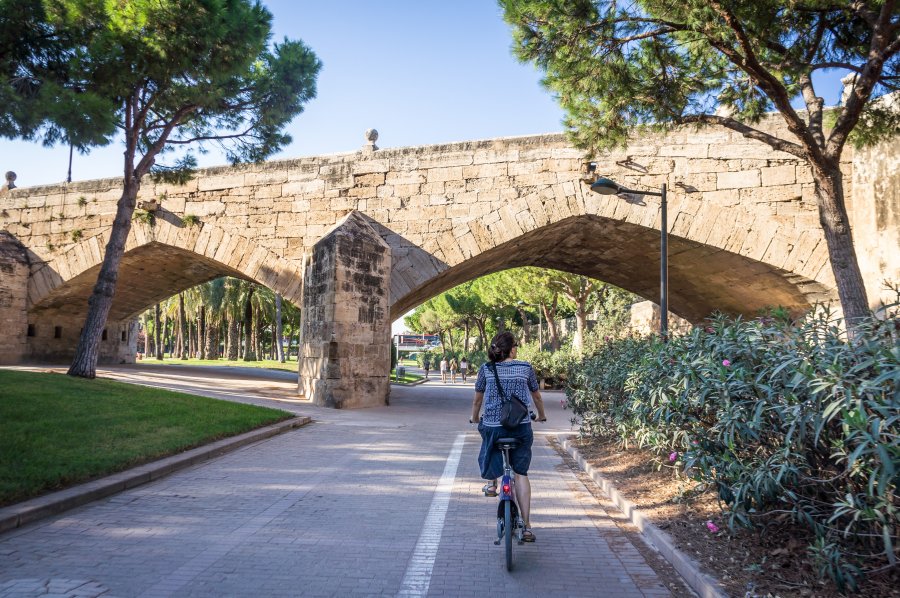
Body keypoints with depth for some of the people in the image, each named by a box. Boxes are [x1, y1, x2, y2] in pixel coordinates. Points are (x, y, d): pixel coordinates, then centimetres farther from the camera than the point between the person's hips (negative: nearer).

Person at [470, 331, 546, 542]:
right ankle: (526, 526, 7)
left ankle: (491, 483, 32)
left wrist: (474, 418, 29)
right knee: (521, 473, 9)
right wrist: (541, 416, 33)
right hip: (521, 427, 0)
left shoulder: (486, 369, 0)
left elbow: (477, 400, 10)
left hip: (492, 426, 0)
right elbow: (537, 397, 14)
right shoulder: (526, 368, 1)